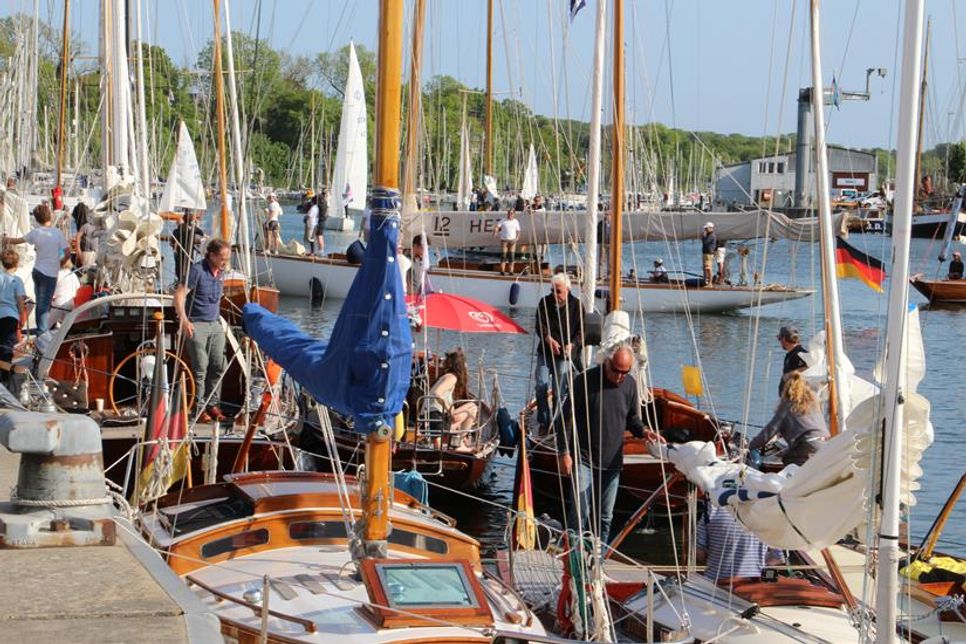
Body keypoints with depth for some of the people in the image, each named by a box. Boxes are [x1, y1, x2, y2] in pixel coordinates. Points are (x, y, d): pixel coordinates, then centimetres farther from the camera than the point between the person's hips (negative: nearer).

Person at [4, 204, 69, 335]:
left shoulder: (35, 233, -2)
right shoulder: (58, 233, -14)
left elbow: (18, 240, 15)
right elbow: (67, 254, -15)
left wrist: (8, 239, 36)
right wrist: (60, 263, 5)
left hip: (37, 271, 4)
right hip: (50, 274, -4)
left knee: (40, 303, 17)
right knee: (44, 306, -1)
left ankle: (41, 331, 25)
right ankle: (42, 333, -2)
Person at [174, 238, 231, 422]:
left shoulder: (220, 273, 11)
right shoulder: (197, 270, -12)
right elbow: (179, 295, -16)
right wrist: (184, 320, -22)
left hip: (215, 324, 7)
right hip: (197, 325, -7)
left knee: (218, 366, 4)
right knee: (200, 368, -6)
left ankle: (212, 404, 14)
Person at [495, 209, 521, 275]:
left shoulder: (516, 221, 9)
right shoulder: (503, 221, 3)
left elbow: (518, 232, 9)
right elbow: (497, 227, -8)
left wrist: (516, 238, -7)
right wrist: (495, 232, -29)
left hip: (512, 240, 2)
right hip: (504, 240, -2)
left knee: (512, 256, -1)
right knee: (503, 256, -4)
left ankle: (511, 271, 0)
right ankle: (502, 271, -2)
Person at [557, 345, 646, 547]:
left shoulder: (630, 384, 3)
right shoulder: (585, 381, -12)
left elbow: (632, 418, 14)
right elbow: (567, 417, -8)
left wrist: (643, 431, -8)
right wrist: (564, 452, -11)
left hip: (612, 461, 5)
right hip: (584, 459, -5)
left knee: (605, 516, 11)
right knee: (580, 513, -12)